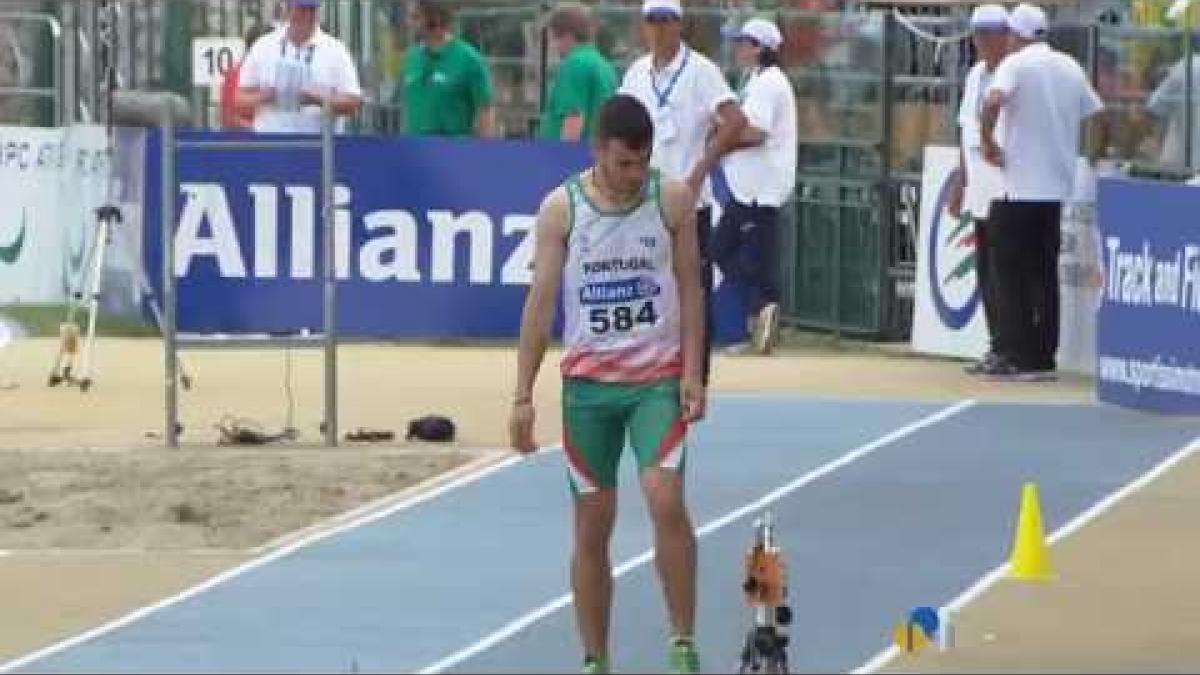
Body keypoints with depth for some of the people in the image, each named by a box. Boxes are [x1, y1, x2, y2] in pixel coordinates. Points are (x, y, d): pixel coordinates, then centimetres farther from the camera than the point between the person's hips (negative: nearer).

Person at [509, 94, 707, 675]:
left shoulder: (673, 200, -2)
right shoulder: (561, 208, -3)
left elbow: (689, 288, 2)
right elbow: (541, 301, 0)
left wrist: (692, 373, -7)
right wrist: (523, 396, -2)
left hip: (658, 377, -1)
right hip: (588, 381, 1)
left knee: (666, 500, -19)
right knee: (592, 525, 5)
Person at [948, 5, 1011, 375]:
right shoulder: (975, 76, 16)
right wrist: (960, 181, 21)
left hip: (1009, 190, -8)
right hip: (981, 190, 8)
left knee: (1002, 272, -9)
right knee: (985, 271, 10)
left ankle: (1007, 348, -6)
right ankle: (996, 347, 16)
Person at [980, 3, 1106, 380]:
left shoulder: (1016, 63, -8)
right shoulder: (1070, 68, 12)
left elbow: (993, 101, -26)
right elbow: (1098, 115, 14)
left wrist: (988, 142, -13)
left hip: (1020, 184, -6)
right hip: (1058, 186, 6)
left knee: (1012, 272, 1)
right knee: (1045, 274, 11)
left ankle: (1017, 356, -3)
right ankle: (1044, 357, 9)